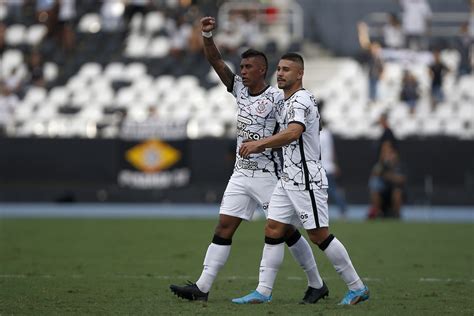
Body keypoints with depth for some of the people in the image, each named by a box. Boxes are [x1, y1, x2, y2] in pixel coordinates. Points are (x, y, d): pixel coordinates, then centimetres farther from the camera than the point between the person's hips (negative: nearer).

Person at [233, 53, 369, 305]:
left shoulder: (301, 100, -14)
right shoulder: (286, 103, 17)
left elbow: (293, 133, -31)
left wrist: (259, 143, -31)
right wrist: (263, 147, 15)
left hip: (307, 179, -10)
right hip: (288, 178, 10)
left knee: (319, 235, -6)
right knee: (273, 230, 3)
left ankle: (357, 288, 3)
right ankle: (263, 292, 3)